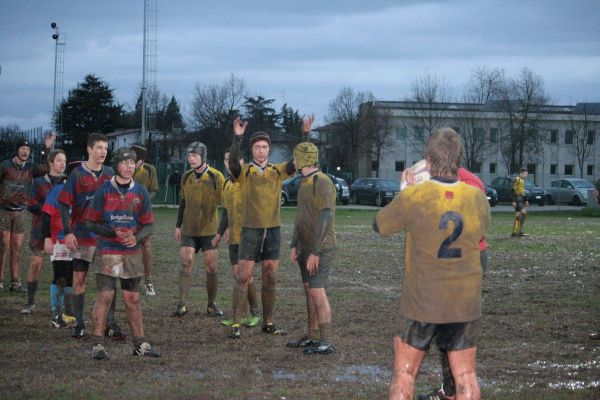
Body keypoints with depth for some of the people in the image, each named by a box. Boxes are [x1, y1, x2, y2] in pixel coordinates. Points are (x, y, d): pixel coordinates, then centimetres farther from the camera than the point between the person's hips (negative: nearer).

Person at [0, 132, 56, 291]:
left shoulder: (31, 168, 4)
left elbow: (49, 167, -10)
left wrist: (49, 148, -19)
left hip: (20, 211, 4)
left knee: (17, 248, 4)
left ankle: (15, 281, 8)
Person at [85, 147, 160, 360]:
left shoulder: (141, 192, 6)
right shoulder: (103, 191, -2)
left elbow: (148, 224, 9)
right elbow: (91, 222, 0)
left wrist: (137, 237, -11)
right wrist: (114, 233, -13)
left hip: (132, 252, 3)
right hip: (107, 251, -3)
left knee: (132, 298, 8)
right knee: (105, 296, -7)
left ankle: (140, 343, 15)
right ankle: (98, 344, -2)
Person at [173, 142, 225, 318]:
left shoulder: (216, 177, -9)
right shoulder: (186, 177, 6)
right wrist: (178, 225, 16)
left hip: (209, 230, -3)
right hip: (189, 229, 3)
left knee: (211, 268, 1)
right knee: (186, 263, -9)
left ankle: (211, 305, 14)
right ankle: (182, 304, -10)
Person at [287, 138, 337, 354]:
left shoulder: (323, 183, -17)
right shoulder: (304, 183, 14)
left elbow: (325, 219, -22)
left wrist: (315, 252, -24)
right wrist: (294, 245, 13)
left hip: (320, 249, -9)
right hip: (305, 248, 9)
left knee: (317, 292, -11)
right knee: (310, 292, 12)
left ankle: (326, 342, -10)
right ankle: (312, 337, 19)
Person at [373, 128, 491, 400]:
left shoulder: (413, 197, -17)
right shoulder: (476, 198, -7)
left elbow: (379, 225, -1)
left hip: (421, 303, -2)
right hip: (465, 305, 2)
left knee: (404, 372, 11)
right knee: (465, 375, 11)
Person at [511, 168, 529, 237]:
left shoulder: (522, 180, 18)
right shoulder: (516, 179, -11)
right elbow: (513, 190, -16)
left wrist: (525, 200, 25)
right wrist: (514, 201, -21)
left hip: (521, 199, 10)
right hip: (518, 199, -10)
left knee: (518, 215, 8)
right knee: (524, 213, -18)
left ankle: (514, 232, 10)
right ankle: (520, 231, -18)